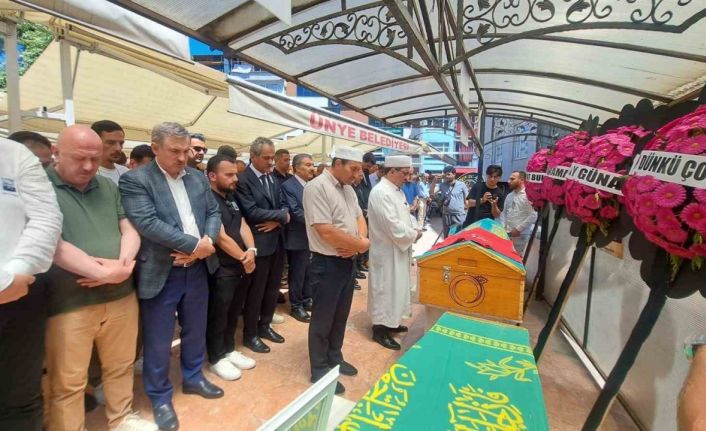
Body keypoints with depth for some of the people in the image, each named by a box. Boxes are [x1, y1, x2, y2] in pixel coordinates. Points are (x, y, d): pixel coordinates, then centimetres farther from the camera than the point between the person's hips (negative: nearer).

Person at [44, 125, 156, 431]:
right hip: (69, 303, -5)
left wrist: (123, 264, -11)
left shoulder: (108, 186, 10)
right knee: (68, 383, 9)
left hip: (121, 295, 5)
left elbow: (129, 230, 8)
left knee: (121, 367, 19)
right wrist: (104, 272, -18)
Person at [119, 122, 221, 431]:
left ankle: (193, 378, 43)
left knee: (195, 330, 20)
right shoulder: (135, 180, -10)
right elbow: (147, 222, -22)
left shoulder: (198, 177, 7)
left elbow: (213, 212, 7)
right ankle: (160, 398, 32)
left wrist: (207, 243, -12)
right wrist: (194, 244, -21)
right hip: (160, 273, -5)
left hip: (196, 269, 5)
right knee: (158, 341, 11)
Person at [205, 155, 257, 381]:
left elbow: (242, 225, 1)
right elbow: (221, 237, -21)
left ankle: (229, 350, 37)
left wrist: (251, 250, -16)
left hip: (242, 266, 8)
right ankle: (217, 358, 27)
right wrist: (244, 258, -13)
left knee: (234, 313, 20)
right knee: (218, 316, 9)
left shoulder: (231, 198, 9)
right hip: (221, 270, -8)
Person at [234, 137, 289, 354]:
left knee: (272, 289, 18)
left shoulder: (274, 178, 10)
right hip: (259, 244, -7)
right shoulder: (243, 180, -13)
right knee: (255, 292, 8)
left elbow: (282, 207, 8)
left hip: (277, 241, 7)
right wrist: (282, 215, -14)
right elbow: (252, 213, -21)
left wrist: (277, 221, -13)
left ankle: (265, 326, 36)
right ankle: (250, 334, 26)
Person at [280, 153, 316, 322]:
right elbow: (295, 212, -19)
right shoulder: (288, 186, -12)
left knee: (309, 272, 17)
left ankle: (307, 300, 33)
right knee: (297, 274, 6)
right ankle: (296, 306, 21)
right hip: (298, 238, -7)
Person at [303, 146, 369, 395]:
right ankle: (319, 370, 27)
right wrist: (361, 244, -15)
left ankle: (334, 357, 41)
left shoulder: (348, 189, 9)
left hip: (349, 261, 8)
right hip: (328, 263, -8)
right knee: (322, 319, 8)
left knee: (340, 315, 21)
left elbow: (359, 218, 13)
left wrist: (359, 242, -9)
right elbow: (326, 232, -25)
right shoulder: (317, 187, -19)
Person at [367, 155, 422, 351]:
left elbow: (405, 215, 17)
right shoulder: (381, 192, -23)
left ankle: (389, 321, 36)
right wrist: (414, 234, -14)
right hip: (387, 251, -10)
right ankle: (379, 329, 18)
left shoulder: (397, 190, 9)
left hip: (398, 249, 10)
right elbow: (393, 227, -27)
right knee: (385, 288, 2)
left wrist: (415, 227, -3)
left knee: (395, 287, 20)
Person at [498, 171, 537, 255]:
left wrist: (518, 229, -13)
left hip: (520, 235, -6)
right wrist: (502, 228, 3)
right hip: (506, 233, 6)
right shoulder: (509, 196, 16)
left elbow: (533, 216, -14)